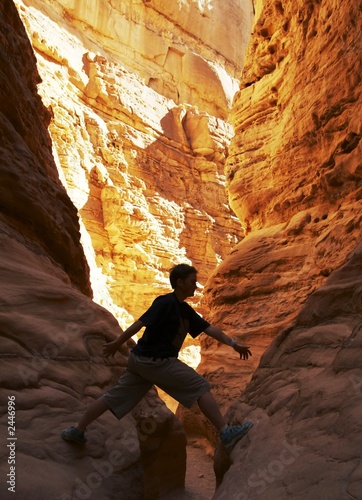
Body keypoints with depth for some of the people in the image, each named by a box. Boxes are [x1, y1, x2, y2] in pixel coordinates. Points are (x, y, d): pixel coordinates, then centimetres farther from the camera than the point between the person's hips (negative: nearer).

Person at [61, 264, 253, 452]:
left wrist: (232, 343, 5)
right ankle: (226, 433, -5)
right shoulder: (166, 302, -15)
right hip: (155, 361, -9)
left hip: (141, 360, 9)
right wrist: (117, 343, -19)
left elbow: (208, 328, 10)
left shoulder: (185, 310, 14)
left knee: (115, 396, 15)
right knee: (200, 386, -6)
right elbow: (141, 322, -19)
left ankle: (77, 430, 25)